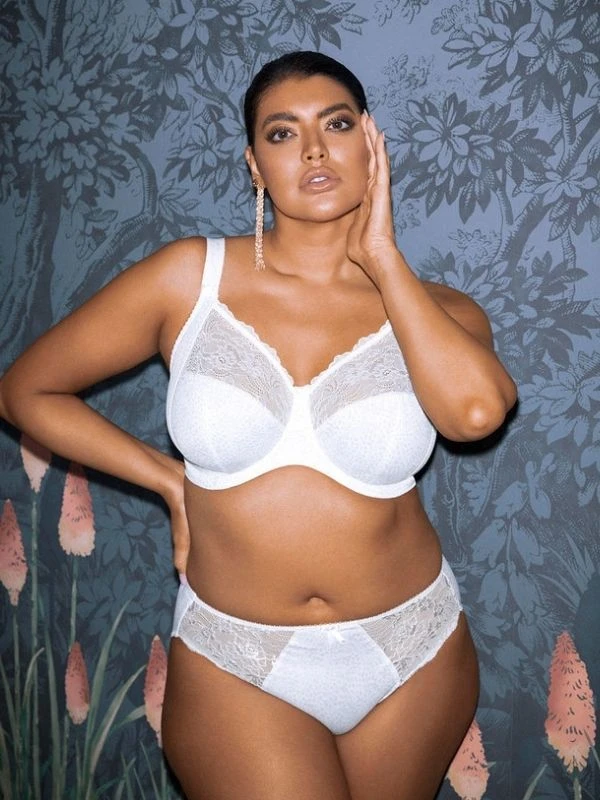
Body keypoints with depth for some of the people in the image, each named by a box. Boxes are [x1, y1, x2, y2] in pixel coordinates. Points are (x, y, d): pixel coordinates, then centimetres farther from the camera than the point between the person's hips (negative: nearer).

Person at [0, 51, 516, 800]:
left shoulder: (433, 309, -5)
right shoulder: (190, 278, -8)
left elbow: (475, 409, -29)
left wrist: (380, 256, -17)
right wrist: (168, 478, -7)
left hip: (414, 657, 2)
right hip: (237, 667, -1)